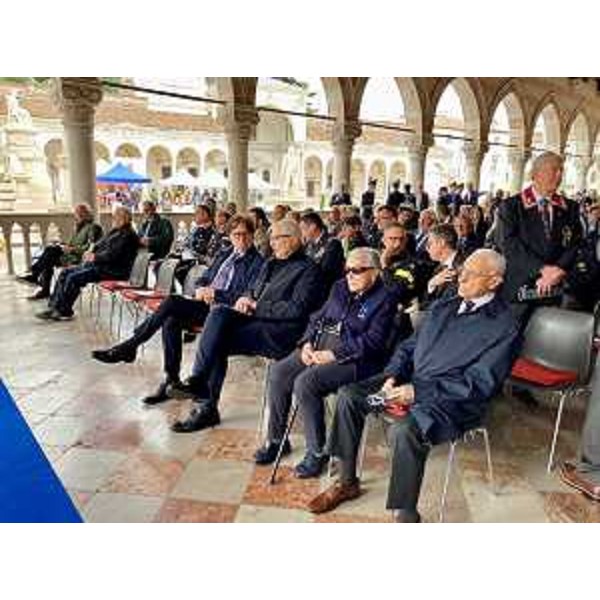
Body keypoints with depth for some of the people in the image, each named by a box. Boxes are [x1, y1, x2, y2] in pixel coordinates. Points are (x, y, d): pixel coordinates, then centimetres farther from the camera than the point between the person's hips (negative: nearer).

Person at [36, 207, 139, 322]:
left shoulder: (127, 235, -13)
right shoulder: (116, 231, 19)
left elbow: (112, 254, -20)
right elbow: (101, 244, 24)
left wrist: (95, 257, -10)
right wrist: (91, 251, 5)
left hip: (112, 270, -11)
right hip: (100, 264, 11)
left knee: (74, 277, -20)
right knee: (66, 273, 2)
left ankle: (64, 312, -9)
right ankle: (54, 306, 0)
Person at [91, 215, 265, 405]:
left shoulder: (257, 262, 0)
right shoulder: (224, 253, 23)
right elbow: (204, 278, 26)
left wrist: (215, 293, -13)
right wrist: (200, 289, 2)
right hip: (204, 304, 7)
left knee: (172, 302, -25)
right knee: (171, 322, -24)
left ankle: (129, 347, -14)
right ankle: (172, 381, -17)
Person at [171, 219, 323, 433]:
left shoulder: (308, 269, -2)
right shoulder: (271, 263, 24)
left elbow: (297, 309, -14)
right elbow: (252, 290, 27)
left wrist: (256, 307, -13)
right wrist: (246, 299, 2)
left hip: (280, 331, -7)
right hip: (255, 320, 8)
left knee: (218, 343, -24)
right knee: (219, 312, -21)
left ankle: (206, 406, -12)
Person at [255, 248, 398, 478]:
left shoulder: (384, 299, -4)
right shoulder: (340, 288, 18)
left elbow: (373, 340, -14)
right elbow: (318, 317, 18)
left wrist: (334, 354, -20)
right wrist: (308, 342, -2)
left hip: (352, 358, -7)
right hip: (318, 346, 7)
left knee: (305, 382, -28)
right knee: (278, 372, -12)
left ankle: (317, 452, -10)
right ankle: (276, 440, 5)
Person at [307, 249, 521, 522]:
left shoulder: (503, 326, -9)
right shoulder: (443, 307, 14)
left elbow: (479, 384, -16)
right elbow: (408, 346, 16)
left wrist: (418, 391, -21)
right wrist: (392, 376, -4)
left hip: (452, 402, -7)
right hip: (410, 381, 7)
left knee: (403, 430, -35)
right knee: (349, 395, -5)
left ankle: (406, 517, -14)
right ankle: (347, 482, 9)